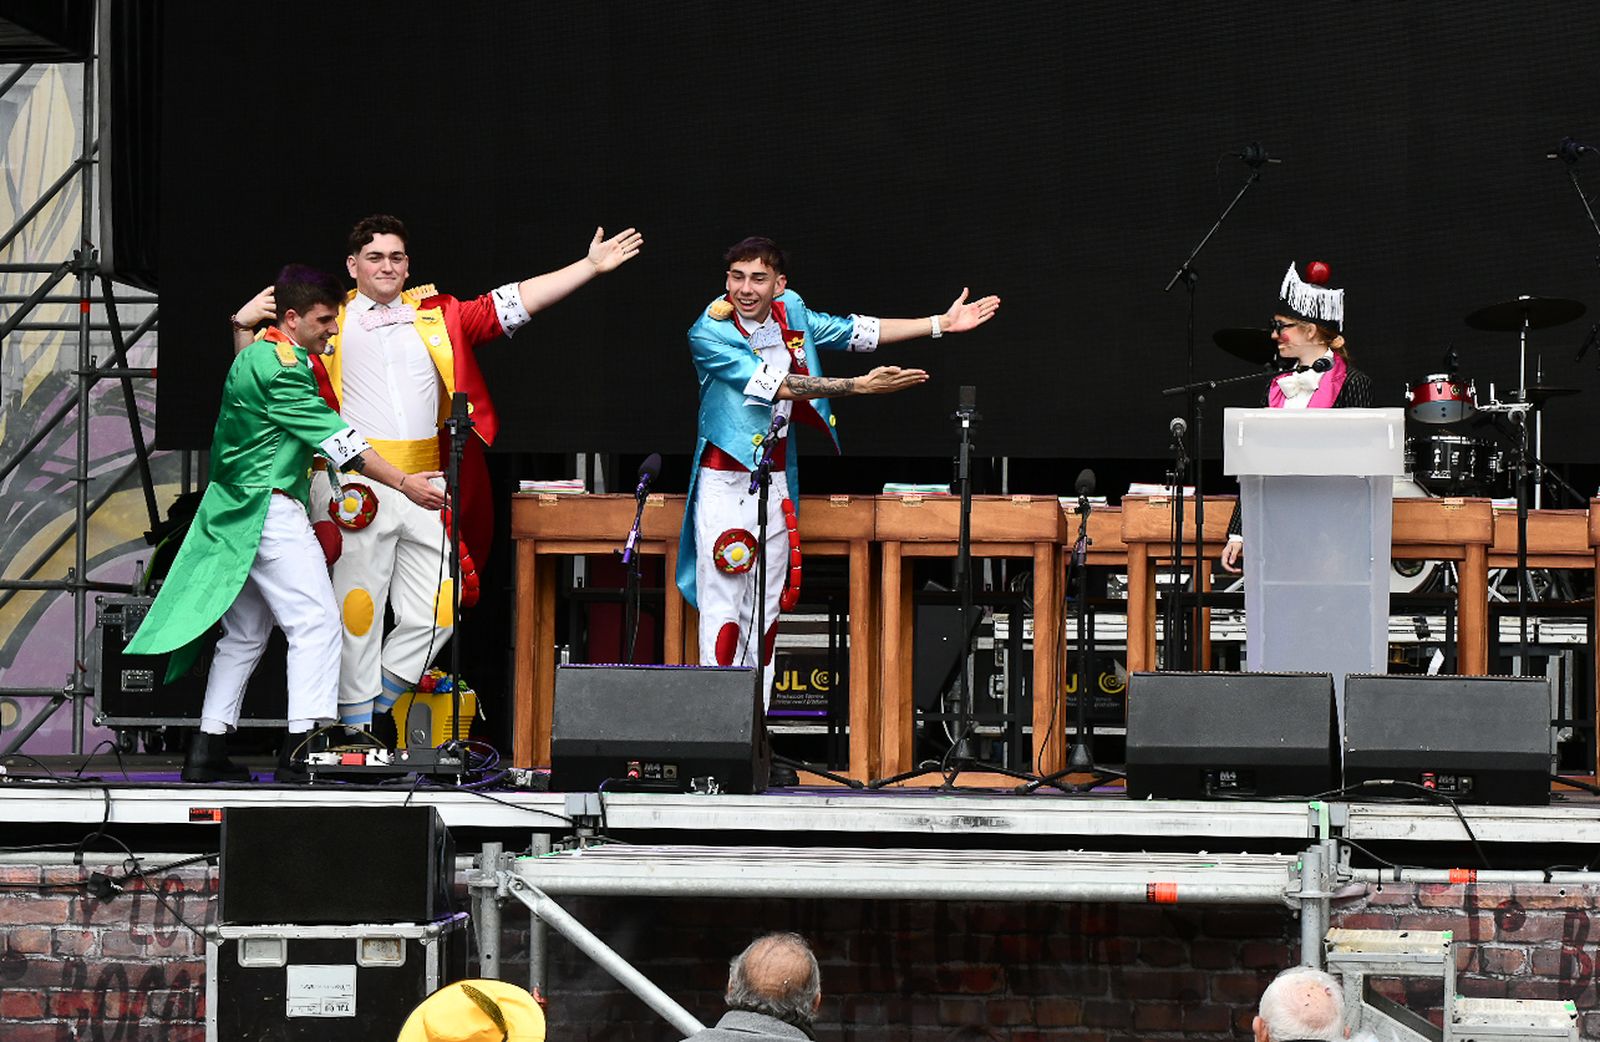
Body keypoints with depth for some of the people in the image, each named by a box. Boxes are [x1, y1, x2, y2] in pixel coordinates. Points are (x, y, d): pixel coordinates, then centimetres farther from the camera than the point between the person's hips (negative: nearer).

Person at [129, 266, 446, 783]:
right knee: (316, 622, -12)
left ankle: (207, 748, 14)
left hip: (236, 514, 11)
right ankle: (301, 748, -20)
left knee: (245, 632, 14)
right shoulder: (280, 369, -17)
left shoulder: (255, 354, 15)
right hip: (271, 511, -11)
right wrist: (404, 483, -19)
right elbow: (338, 439, -19)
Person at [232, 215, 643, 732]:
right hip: (356, 486, -4)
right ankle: (356, 722, 6)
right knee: (358, 610, -2)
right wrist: (245, 323, -13)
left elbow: (511, 303, 13)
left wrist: (591, 266, 10)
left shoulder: (438, 316, 14)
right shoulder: (330, 320, 6)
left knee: (434, 611, 2)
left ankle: (377, 699, 18)